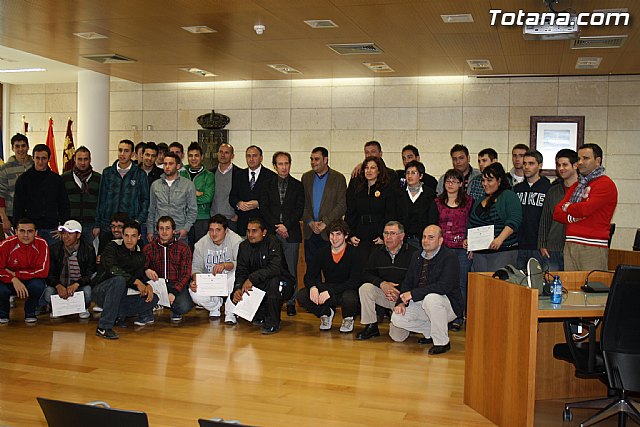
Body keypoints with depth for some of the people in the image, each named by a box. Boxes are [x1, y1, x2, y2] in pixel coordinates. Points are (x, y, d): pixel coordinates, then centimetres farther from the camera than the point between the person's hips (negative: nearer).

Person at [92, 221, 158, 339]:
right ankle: (104, 327, -34)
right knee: (119, 280, -37)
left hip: (121, 297, 6)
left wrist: (147, 286, -15)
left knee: (153, 298, -10)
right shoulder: (113, 247, -10)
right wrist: (135, 281, -27)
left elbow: (140, 276, 8)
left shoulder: (140, 256, 8)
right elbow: (112, 269, -25)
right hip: (101, 292, -6)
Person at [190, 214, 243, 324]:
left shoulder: (236, 240, -13)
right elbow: (196, 267, 0)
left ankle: (231, 313, -20)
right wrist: (195, 281, -22)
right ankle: (216, 305, 10)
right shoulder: (201, 244, -2)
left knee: (235, 274, -37)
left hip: (228, 276, -3)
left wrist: (225, 265, -41)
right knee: (194, 292, -25)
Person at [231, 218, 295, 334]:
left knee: (273, 282, -37)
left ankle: (273, 323, -20)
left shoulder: (272, 242, -17)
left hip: (281, 283, -5)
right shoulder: (244, 246, 1)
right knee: (235, 296, -16)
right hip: (258, 286, 5)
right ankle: (260, 315, 10)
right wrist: (238, 289, -25)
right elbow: (241, 271, -5)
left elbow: (275, 268, -31)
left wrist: (252, 279, -36)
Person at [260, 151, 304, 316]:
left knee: (291, 269, 0)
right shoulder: (268, 185, 12)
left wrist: (286, 226, -10)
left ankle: (291, 302, 7)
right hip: (271, 233, 1)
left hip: (291, 233, -1)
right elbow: (264, 209, 4)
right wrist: (276, 227, -7)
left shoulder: (298, 186, 9)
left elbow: (299, 210, 2)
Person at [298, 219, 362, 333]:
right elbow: (309, 276, 1)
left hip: (347, 290, -3)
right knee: (302, 295, -20)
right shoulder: (323, 252, 2)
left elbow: (354, 281, -20)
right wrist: (313, 287, -24)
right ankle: (326, 313, 7)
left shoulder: (353, 253, -11)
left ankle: (348, 319, -2)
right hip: (327, 290, 4)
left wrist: (330, 292, -30)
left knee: (349, 298, -39)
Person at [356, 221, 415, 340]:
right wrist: (382, 283, -17)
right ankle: (371, 327, -11)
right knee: (365, 288, -25)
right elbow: (366, 274, 1)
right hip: (383, 294, 4)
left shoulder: (412, 253, -8)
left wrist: (400, 294, -21)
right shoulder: (378, 252, 7)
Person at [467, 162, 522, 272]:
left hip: (503, 251, -6)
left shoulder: (509, 196, 0)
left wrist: (500, 239, -23)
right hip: (479, 253, 6)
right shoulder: (479, 201, 21)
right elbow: (471, 225, 26)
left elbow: (514, 221, -13)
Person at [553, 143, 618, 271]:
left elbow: (585, 209, -17)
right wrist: (572, 217, -6)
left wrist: (567, 207, 3)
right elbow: (557, 213, 15)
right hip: (570, 245, 7)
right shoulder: (576, 185, 21)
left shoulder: (605, 184, -3)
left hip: (593, 247, -6)